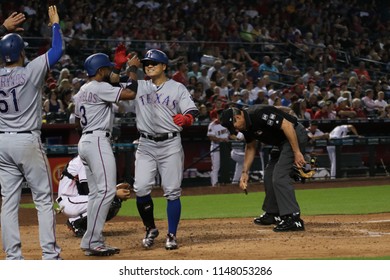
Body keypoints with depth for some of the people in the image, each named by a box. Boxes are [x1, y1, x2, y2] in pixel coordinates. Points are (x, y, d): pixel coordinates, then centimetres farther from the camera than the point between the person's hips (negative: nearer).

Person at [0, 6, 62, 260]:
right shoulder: (30, 72, -10)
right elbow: (57, 50, -5)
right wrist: (55, 24, 9)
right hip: (28, 142, -5)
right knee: (44, 199, 1)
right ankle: (50, 254, -2)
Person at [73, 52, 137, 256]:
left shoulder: (81, 92, 19)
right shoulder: (99, 88, -11)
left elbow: (78, 122, 23)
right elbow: (130, 94, -18)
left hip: (85, 141, 11)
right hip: (98, 141, -11)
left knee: (96, 193, 11)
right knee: (106, 190, -14)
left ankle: (93, 242, 10)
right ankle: (92, 242, -18)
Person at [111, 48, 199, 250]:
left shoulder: (177, 88, 5)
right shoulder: (139, 86, 11)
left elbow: (192, 112, -4)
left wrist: (186, 119, -26)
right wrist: (124, 64, -8)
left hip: (171, 144, -2)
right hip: (146, 145, 2)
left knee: (172, 191, -3)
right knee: (141, 189, -8)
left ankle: (172, 235, 6)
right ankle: (150, 229, 12)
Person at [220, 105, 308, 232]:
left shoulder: (259, 114, -26)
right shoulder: (246, 125, 3)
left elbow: (287, 125, -29)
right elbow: (251, 147, 18)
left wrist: (297, 152, -28)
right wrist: (245, 172, 13)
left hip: (295, 136, -10)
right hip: (282, 142, 10)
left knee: (279, 176, -18)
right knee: (269, 175, 17)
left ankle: (293, 219, -21)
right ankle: (273, 214, 32)